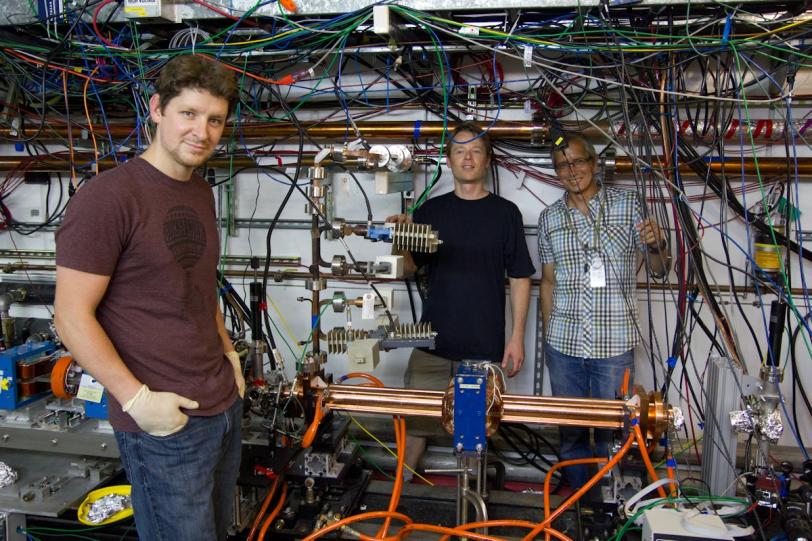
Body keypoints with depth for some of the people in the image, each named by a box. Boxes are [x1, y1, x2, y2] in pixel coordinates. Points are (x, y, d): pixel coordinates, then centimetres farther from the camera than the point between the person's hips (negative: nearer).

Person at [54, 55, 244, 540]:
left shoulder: (202, 193, 9)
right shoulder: (107, 197, -16)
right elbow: (72, 318, -17)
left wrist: (227, 352, 13)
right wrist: (137, 399, -18)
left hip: (224, 403, 8)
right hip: (165, 420, -8)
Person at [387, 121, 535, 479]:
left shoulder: (505, 213, 2)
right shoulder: (430, 210, 7)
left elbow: (519, 278, 4)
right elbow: (410, 268, 6)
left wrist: (517, 336, -1)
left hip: (486, 345, -1)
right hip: (433, 339, 1)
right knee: (415, 418, 5)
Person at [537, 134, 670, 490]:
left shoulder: (628, 205, 1)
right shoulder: (549, 218, 7)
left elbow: (659, 270, 5)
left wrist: (656, 245, -17)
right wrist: (547, 335, 12)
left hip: (614, 342, -2)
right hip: (563, 343, 2)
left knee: (612, 432, 6)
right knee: (570, 430, 13)